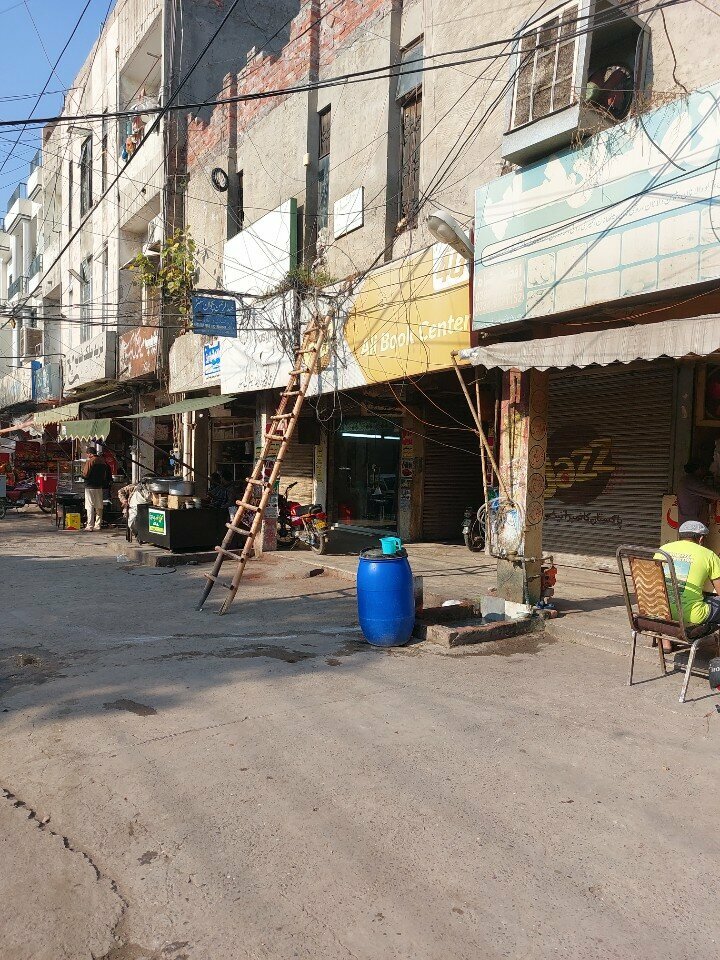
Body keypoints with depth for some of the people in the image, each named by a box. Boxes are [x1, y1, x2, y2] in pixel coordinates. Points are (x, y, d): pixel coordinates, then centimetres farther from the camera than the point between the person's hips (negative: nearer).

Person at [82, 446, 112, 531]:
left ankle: (90, 526, -4)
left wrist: (83, 475, 7)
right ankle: (98, 525, 14)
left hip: (90, 487, -6)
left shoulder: (89, 461, -11)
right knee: (99, 507, 11)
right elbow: (108, 475, 10)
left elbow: (85, 475, -13)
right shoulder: (103, 462, 8)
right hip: (100, 487, 6)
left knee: (90, 507, -3)